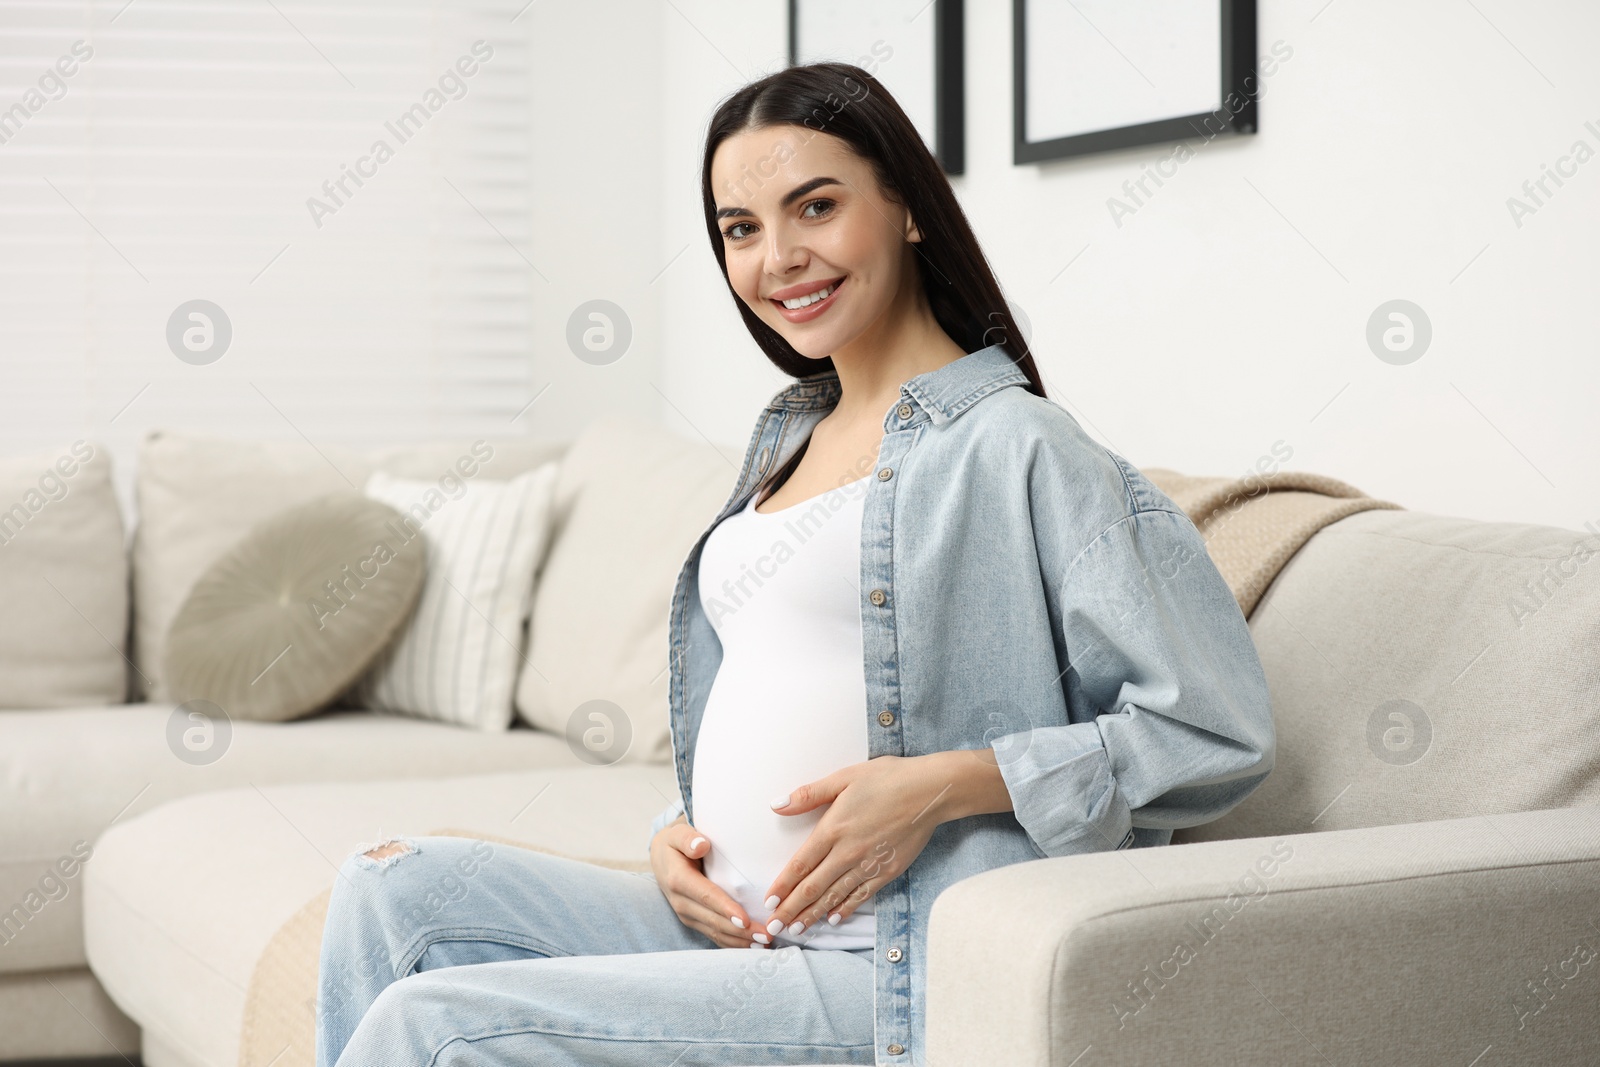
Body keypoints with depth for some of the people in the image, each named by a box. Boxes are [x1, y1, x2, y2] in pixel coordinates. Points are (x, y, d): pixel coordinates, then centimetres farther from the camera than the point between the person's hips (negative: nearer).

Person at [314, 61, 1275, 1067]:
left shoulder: (1012, 444, -10)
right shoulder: (791, 432, 16)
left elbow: (1218, 731, -15)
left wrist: (943, 784, -20)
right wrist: (678, 832, 6)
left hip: (893, 977, -8)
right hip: (736, 928, 8)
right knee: (395, 887, -5)